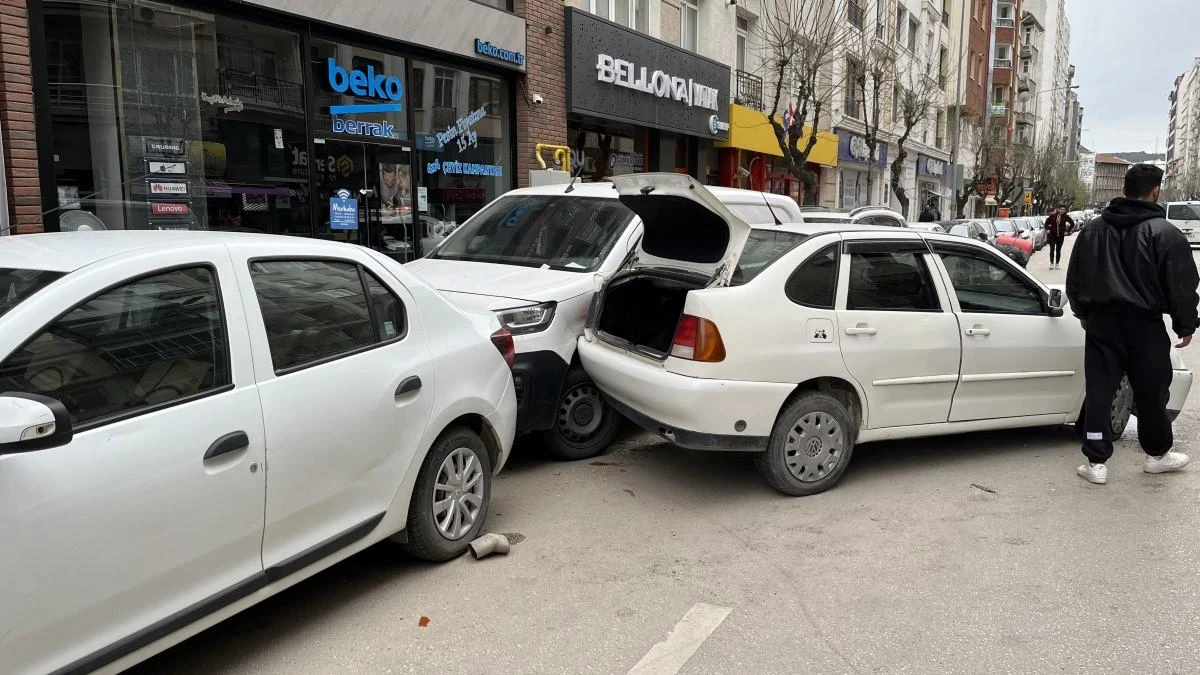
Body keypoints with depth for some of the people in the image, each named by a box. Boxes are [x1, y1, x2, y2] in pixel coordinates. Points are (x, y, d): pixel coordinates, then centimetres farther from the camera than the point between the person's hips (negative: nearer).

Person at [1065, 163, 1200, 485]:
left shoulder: (1094, 229, 5)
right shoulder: (1165, 234, -10)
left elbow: (1074, 278, 14)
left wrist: (1083, 312, 26)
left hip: (1102, 323, 3)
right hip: (1145, 326, -3)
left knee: (1099, 392, 4)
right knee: (1151, 394, 13)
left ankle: (1096, 462, 4)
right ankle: (1157, 454, 31)